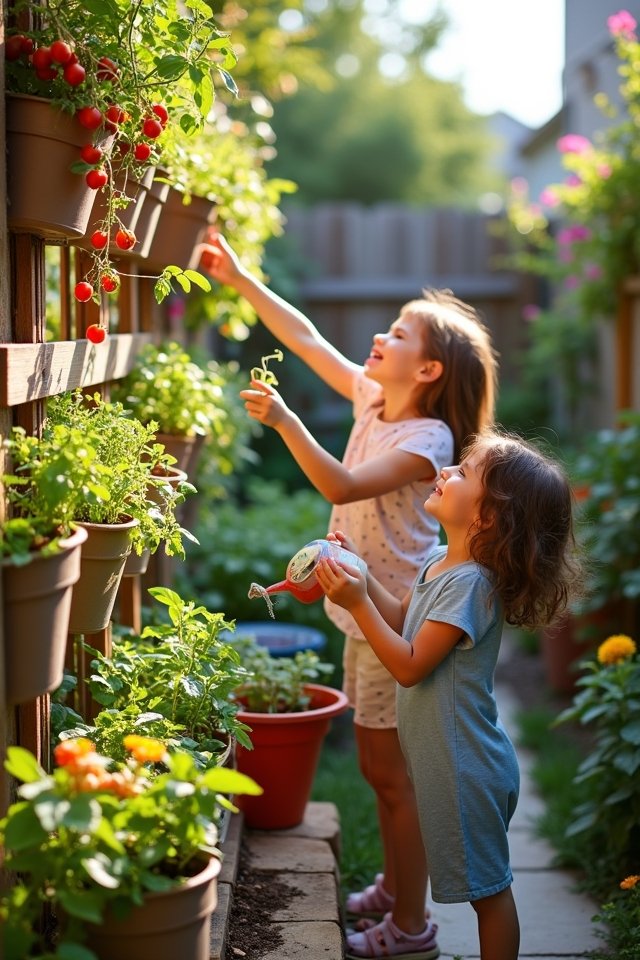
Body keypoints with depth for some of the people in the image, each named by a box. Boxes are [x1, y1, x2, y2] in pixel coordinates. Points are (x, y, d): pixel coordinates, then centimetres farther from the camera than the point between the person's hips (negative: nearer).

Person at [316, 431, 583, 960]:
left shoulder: (470, 583, -26)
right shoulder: (441, 561, 3)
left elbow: (409, 665, -25)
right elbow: (403, 618, 18)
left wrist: (357, 603, -25)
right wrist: (356, 571, 6)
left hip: (466, 766, -9)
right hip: (444, 755, 9)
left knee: (489, 886, 7)